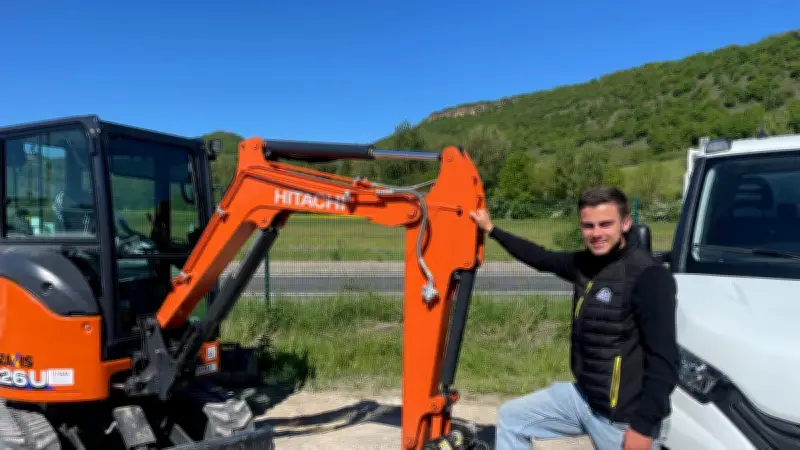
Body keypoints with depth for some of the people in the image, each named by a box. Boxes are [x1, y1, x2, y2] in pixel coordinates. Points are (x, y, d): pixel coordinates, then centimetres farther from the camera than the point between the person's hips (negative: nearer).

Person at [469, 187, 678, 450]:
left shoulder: (649, 277, -21)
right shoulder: (586, 264, 2)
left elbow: (664, 361, -22)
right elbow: (543, 259, 17)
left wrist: (644, 427, -22)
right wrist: (491, 230, 23)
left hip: (626, 418, -8)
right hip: (582, 397, 8)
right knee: (511, 418, 16)